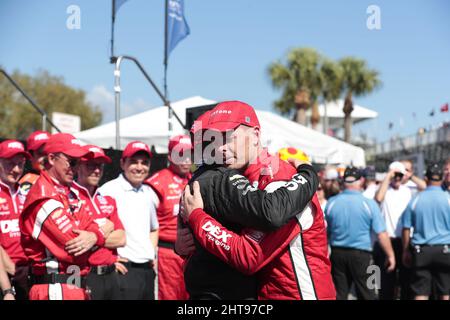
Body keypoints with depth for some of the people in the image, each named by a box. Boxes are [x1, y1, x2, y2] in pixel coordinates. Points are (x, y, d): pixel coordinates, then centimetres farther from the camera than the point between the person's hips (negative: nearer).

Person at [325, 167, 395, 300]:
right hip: (361, 254, -3)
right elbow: (381, 234, -11)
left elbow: (326, 231, 10)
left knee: (339, 294, 9)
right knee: (367, 294, 6)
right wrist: (390, 255, 0)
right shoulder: (369, 204, -11)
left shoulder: (331, 203, -2)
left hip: (337, 253, 3)